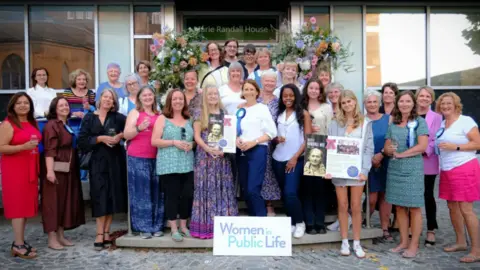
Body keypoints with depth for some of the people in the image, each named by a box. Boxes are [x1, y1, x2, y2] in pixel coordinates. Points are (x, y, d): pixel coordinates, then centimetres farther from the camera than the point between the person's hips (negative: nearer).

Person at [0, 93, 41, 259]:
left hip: (30, 169, 7)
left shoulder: (32, 123, 14)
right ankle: (18, 245, -1)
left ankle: (20, 241, 16)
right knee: (18, 204, -6)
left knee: (27, 204, 8)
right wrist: (23, 147, -25)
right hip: (14, 169, -7)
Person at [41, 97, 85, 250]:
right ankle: (52, 238, 4)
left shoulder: (67, 125, 15)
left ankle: (61, 235, 20)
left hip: (68, 170, 9)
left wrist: (73, 168, 17)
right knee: (54, 202, -3)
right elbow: (49, 150, -20)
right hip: (56, 170, -9)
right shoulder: (52, 125, -10)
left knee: (66, 201, 11)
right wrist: (50, 170, -27)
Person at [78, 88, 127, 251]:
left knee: (113, 196, 3)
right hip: (98, 161, -1)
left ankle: (106, 232, 13)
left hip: (115, 160, 1)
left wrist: (121, 135, -13)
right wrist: (100, 138, -12)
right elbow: (82, 140, -2)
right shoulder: (89, 118, 4)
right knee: (100, 196, -5)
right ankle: (100, 234, 0)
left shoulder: (117, 117, 6)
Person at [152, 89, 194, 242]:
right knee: (172, 195, -1)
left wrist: (191, 144, -3)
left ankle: (183, 226, 19)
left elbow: (194, 138, 20)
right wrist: (174, 142, -14)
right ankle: (174, 229, 10)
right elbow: (154, 141, -4)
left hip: (187, 164, 4)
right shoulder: (162, 118, 3)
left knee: (187, 195, 3)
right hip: (169, 165, -4)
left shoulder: (189, 120, 14)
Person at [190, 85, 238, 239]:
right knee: (207, 188, -2)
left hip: (222, 155, 3)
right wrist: (208, 148, -18)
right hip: (205, 156, -3)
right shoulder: (199, 113, 3)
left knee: (224, 188, 4)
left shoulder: (224, 113, 13)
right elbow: (197, 136, -3)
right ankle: (206, 226, 5)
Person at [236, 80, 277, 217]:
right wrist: (236, 140, -5)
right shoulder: (240, 110, 14)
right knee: (245, 190, 9)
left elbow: (272, 132, -6)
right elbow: (234, 130, 17)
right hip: (241, 152, 6)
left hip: (257, 151, -6)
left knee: (253, 190, -13)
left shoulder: (262, 108, 0)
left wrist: (253, 142, -15)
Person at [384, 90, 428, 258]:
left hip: (412, 168, -4)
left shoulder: (420, 122, -1)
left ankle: (414, 245, 9)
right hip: (394, 168, 5)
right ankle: (403, 242, 18)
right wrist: (389, 150, -12)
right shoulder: (393, 124, 12)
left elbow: (422, 146, -11)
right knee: (399, 206, 7)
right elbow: (387, 147, 11)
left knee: (414, 207, 0)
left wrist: (400, 154, -11)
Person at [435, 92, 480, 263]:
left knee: (466, 209, -7)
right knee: (452, 207, 12)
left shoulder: (466, 121, -7)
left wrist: (455, 146, -19)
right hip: (447, 171, 7)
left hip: (465, 169, -7)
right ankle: (461, 242, 26)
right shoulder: (441, 124, 12)